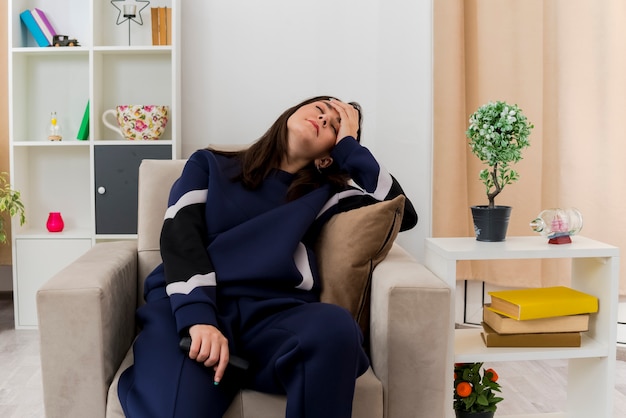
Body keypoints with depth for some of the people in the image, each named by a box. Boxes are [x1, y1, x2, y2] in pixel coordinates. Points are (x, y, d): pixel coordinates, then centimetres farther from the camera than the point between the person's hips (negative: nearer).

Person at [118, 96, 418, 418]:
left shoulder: (322, 194, 22)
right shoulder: (209, 164, 19)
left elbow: (402, 214, 10)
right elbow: (179, 236, 2)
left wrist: (349, 145, 17)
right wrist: (199, 318, -16)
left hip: (274, 311, 3)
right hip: (191, 307, -2)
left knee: (335, 327, -33)